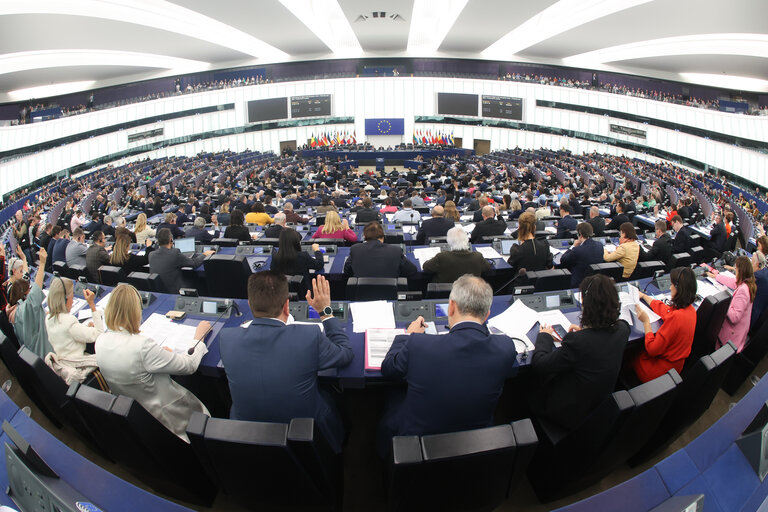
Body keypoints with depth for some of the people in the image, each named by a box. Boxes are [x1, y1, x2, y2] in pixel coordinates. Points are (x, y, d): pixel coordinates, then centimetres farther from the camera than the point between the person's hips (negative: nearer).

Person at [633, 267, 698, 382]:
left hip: (663, 368, -8)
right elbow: (663, 309, 17)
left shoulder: (676, 317, -34)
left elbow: (652, 349, -27)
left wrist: (646, 321, -21)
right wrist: (644, 296, 28)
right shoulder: (689, 309, -6)